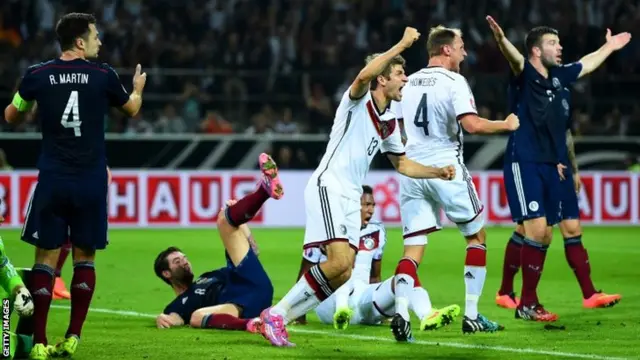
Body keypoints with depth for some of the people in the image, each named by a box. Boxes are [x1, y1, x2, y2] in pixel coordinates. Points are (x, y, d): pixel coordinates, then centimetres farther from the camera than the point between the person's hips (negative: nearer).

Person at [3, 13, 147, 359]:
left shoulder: (37, 75, -2)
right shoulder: (103, 75, -3)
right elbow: (132, 108, 17)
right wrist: (138, 88, 39)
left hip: (52, 180, 0)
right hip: (91, 181, 0)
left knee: (46, 259, 2)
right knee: (84, 258, 10)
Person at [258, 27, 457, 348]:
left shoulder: (389, 123, 16)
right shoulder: (358, 101, -6)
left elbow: (402, 164, 29)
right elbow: (364, 75, -30)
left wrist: (438, 172, 15)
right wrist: (402, 44, -27)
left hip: (351, 199, 8)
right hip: (328, 186, -8)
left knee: (344, 275, -1)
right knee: (339, 263, -24)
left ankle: (279, 318, 4)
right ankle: (276, 313, -15)